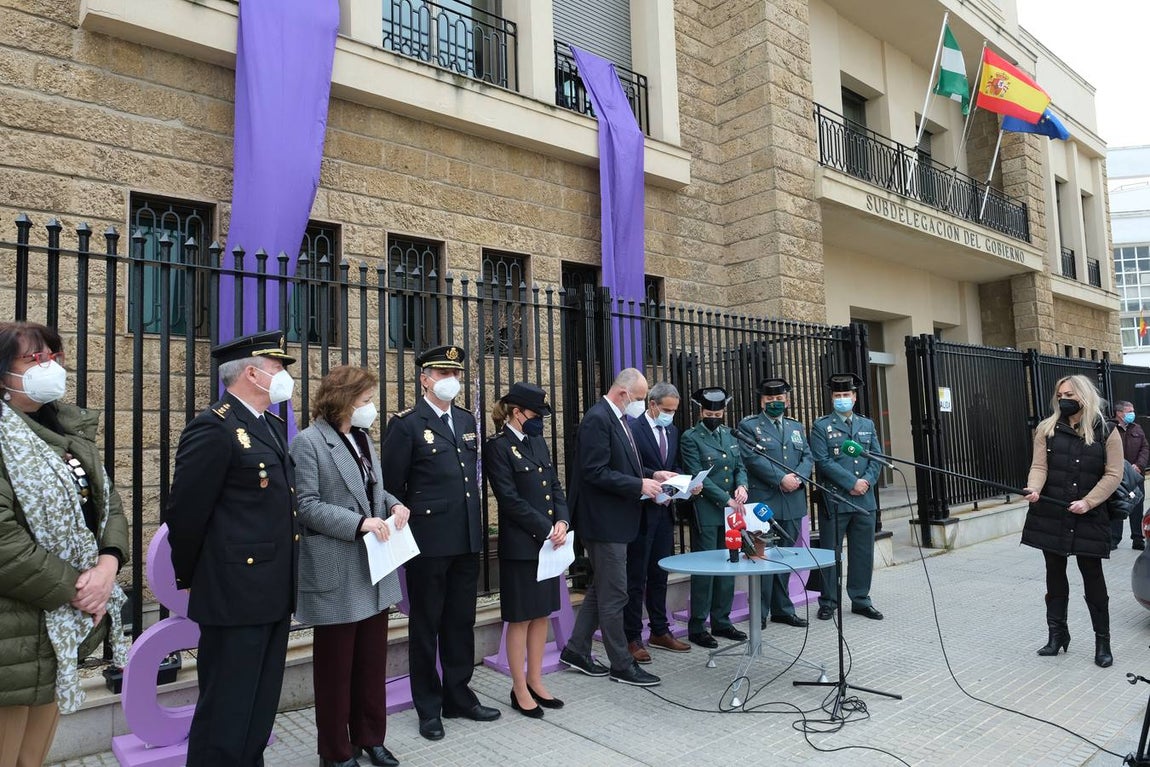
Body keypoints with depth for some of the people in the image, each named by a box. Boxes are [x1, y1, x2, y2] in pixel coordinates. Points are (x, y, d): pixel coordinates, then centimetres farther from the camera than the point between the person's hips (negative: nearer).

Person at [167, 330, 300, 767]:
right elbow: (186, 513, -14)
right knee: (226, 711, 5)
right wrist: (190, 579, -2)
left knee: (260, 709, 19)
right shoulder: (213, 429, -16)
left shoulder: (273, 427, 13)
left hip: (274, 594, 9)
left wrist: (286, 579, 17)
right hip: (235, 596, -9)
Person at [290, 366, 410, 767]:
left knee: (373, 659, 16)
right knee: (335, 665, 9)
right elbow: (307, 506, -17)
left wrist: (394, 504, -3)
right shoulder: (308, 442, -12)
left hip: (375, 568, 7)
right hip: (336, 573, -7)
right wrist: (359, 523, -25)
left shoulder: (364, 438, 11)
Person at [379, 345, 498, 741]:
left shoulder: (467, 421, 12)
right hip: (429, 542, -6)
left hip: (467, 541, 6)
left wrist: (478, 527, 13)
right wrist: (406, 533, -6)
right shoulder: (406, 424, -8)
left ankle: (458, 697, 30)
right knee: (425, 626, 9)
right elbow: (392, 487, -7)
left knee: (461, 622, 15)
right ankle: (429, 708, 23)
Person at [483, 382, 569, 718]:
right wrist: (547, 530, -15)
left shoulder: (538, 441, 11)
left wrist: (562, 522, -4)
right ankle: (520, 689, 18)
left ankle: (535, 681, 28)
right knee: (521, 618, 5)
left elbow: (555, 485, 12)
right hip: (521, 545, -7)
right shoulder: (498, 446, -12)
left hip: (549, 542, 7)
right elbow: (510, 499, -16)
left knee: (542, 614, 14)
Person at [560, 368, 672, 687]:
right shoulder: (597, 419, -19)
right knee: (614, 594, 1)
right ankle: (622, 665, 14)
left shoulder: (617, 419, 12)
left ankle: (576, 650, 29)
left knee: (601, 589, 18)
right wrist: (640, 485, -22)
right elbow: (595, 472, -24)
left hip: (614, 520, 10)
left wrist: (651, 475, 6)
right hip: (604, 520, -10)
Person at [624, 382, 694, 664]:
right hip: (641, 513, -7)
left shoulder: (672, 431, 13)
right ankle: (632, 638, 11)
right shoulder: (632, 428, -11)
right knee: (636, 577, 1)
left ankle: (660, 631, 29)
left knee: (659, 574, 17)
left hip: (664, 512, 7)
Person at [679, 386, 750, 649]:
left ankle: (721, 622, 22)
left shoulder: (729, 435, 12)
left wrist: (742, 486, -8)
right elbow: (699, 477, -13)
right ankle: (697, 627, 9)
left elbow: (740, 466, 14)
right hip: (706, 513, -6)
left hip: (730, 511, 6)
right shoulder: (690, 438, -7)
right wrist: (727, 500, -18)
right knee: (704, 568, -1)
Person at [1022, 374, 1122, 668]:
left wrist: (1087, 502, -15)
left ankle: (1102, 641, 16)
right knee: (1055, 574, 10)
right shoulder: (1047, 428, 4)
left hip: (1089, 519, -2)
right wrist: (1034, 489, -23)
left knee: (1093, 576, 2)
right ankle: (1057, 634, 22)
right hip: (1050, 516, 2)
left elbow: (1113, 475, -3)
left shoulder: (1107, 432, 0)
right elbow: (1039, 465, -3)